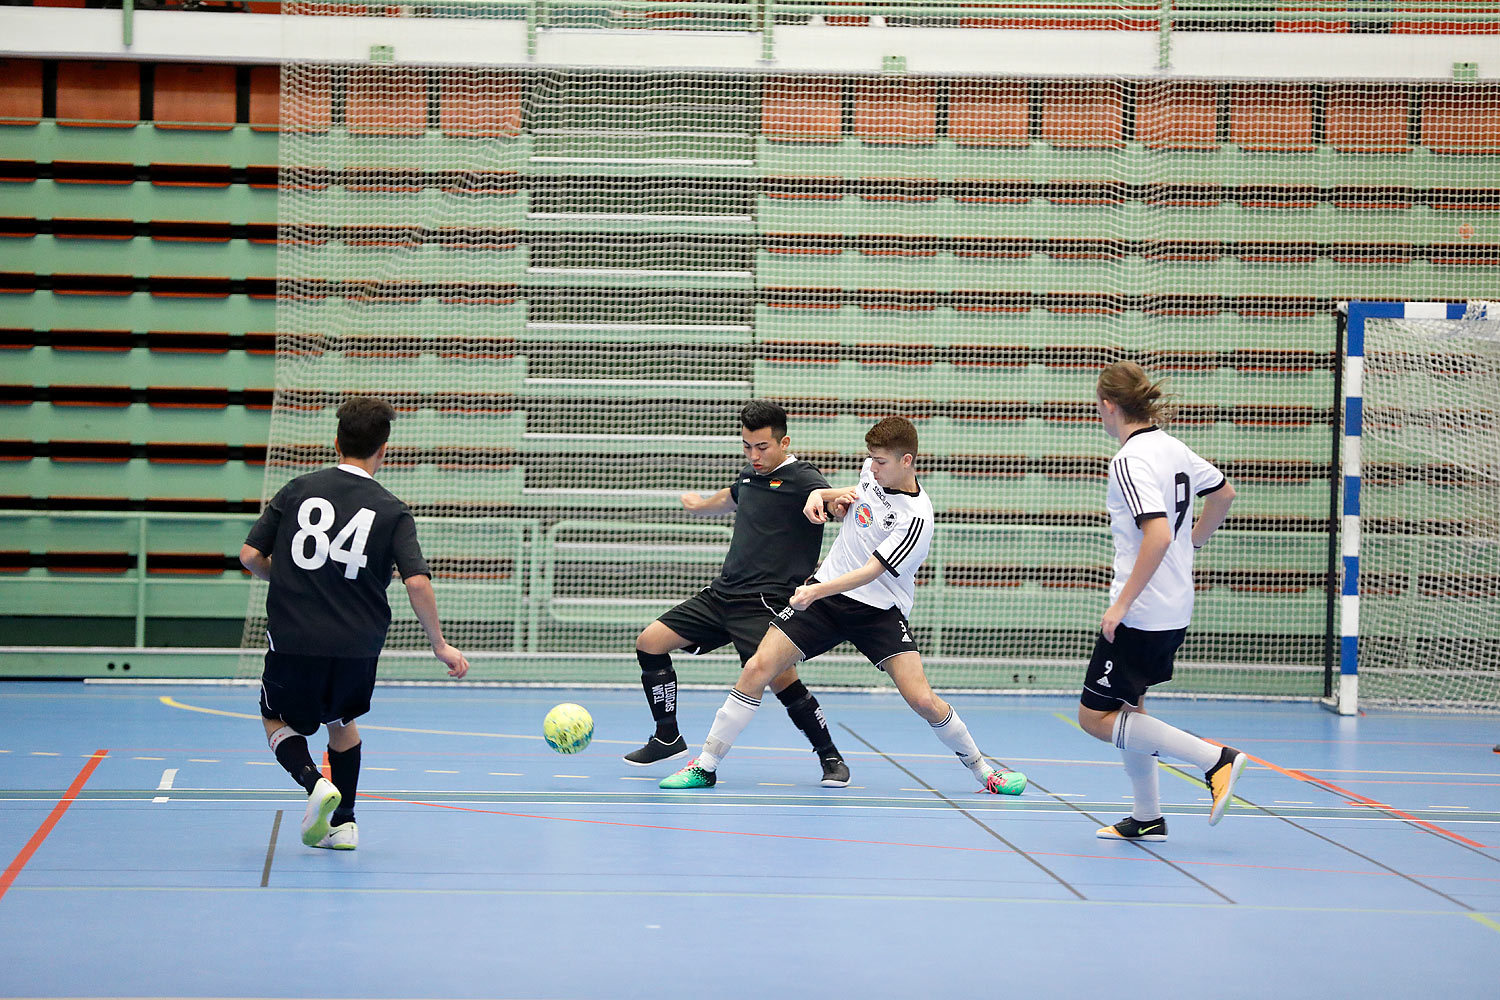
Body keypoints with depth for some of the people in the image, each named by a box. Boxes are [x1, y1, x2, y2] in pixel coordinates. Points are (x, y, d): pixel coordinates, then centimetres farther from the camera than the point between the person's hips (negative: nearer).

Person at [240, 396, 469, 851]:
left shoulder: (298, 490, 3)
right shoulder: (391, 512, -1)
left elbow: (250, 556, 2)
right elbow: (417, 581, -11)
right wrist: (440, 645, 0)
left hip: (294, 642, -1)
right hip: (357, 648, 1)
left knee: (278, 721, 21)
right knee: (341, 721, 28)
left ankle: (314, 781, -8)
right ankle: (343, 822, 24)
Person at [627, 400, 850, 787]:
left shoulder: (802, 479, -10)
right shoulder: (750, 474, 15)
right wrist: (701, 504, 60)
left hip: (766, 602, -8)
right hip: (722, 593, 8)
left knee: (780, 678, -25)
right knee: (650, 642, 5)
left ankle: (831, 757, -5)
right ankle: (668, 739, 19)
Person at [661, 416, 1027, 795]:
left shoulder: (916, 518, -20)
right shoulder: (873, 470, 1)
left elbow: (871, 572, -25)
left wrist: (817, 592, -37)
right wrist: (822, 495, 6)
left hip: (879, 610, -5)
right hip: (823, 593, 5)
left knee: (922, 699, -16)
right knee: (757, 669, -8)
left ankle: (981, 767, 9)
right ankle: (706, 766, 1)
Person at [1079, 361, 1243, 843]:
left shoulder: (1129, 461, -18)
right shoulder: (1171, 447, 8)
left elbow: (1158, 534, -28)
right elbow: (1224, 492, 22)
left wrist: (1122, 604, -24)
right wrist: (1193, 541, 30)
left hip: (1140, 613, -9)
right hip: (1175, 610, 9)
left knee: (1096, 717, -2)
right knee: (1127, 708, 19)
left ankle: (1215, 759, -9)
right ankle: (1147, 818, 22)